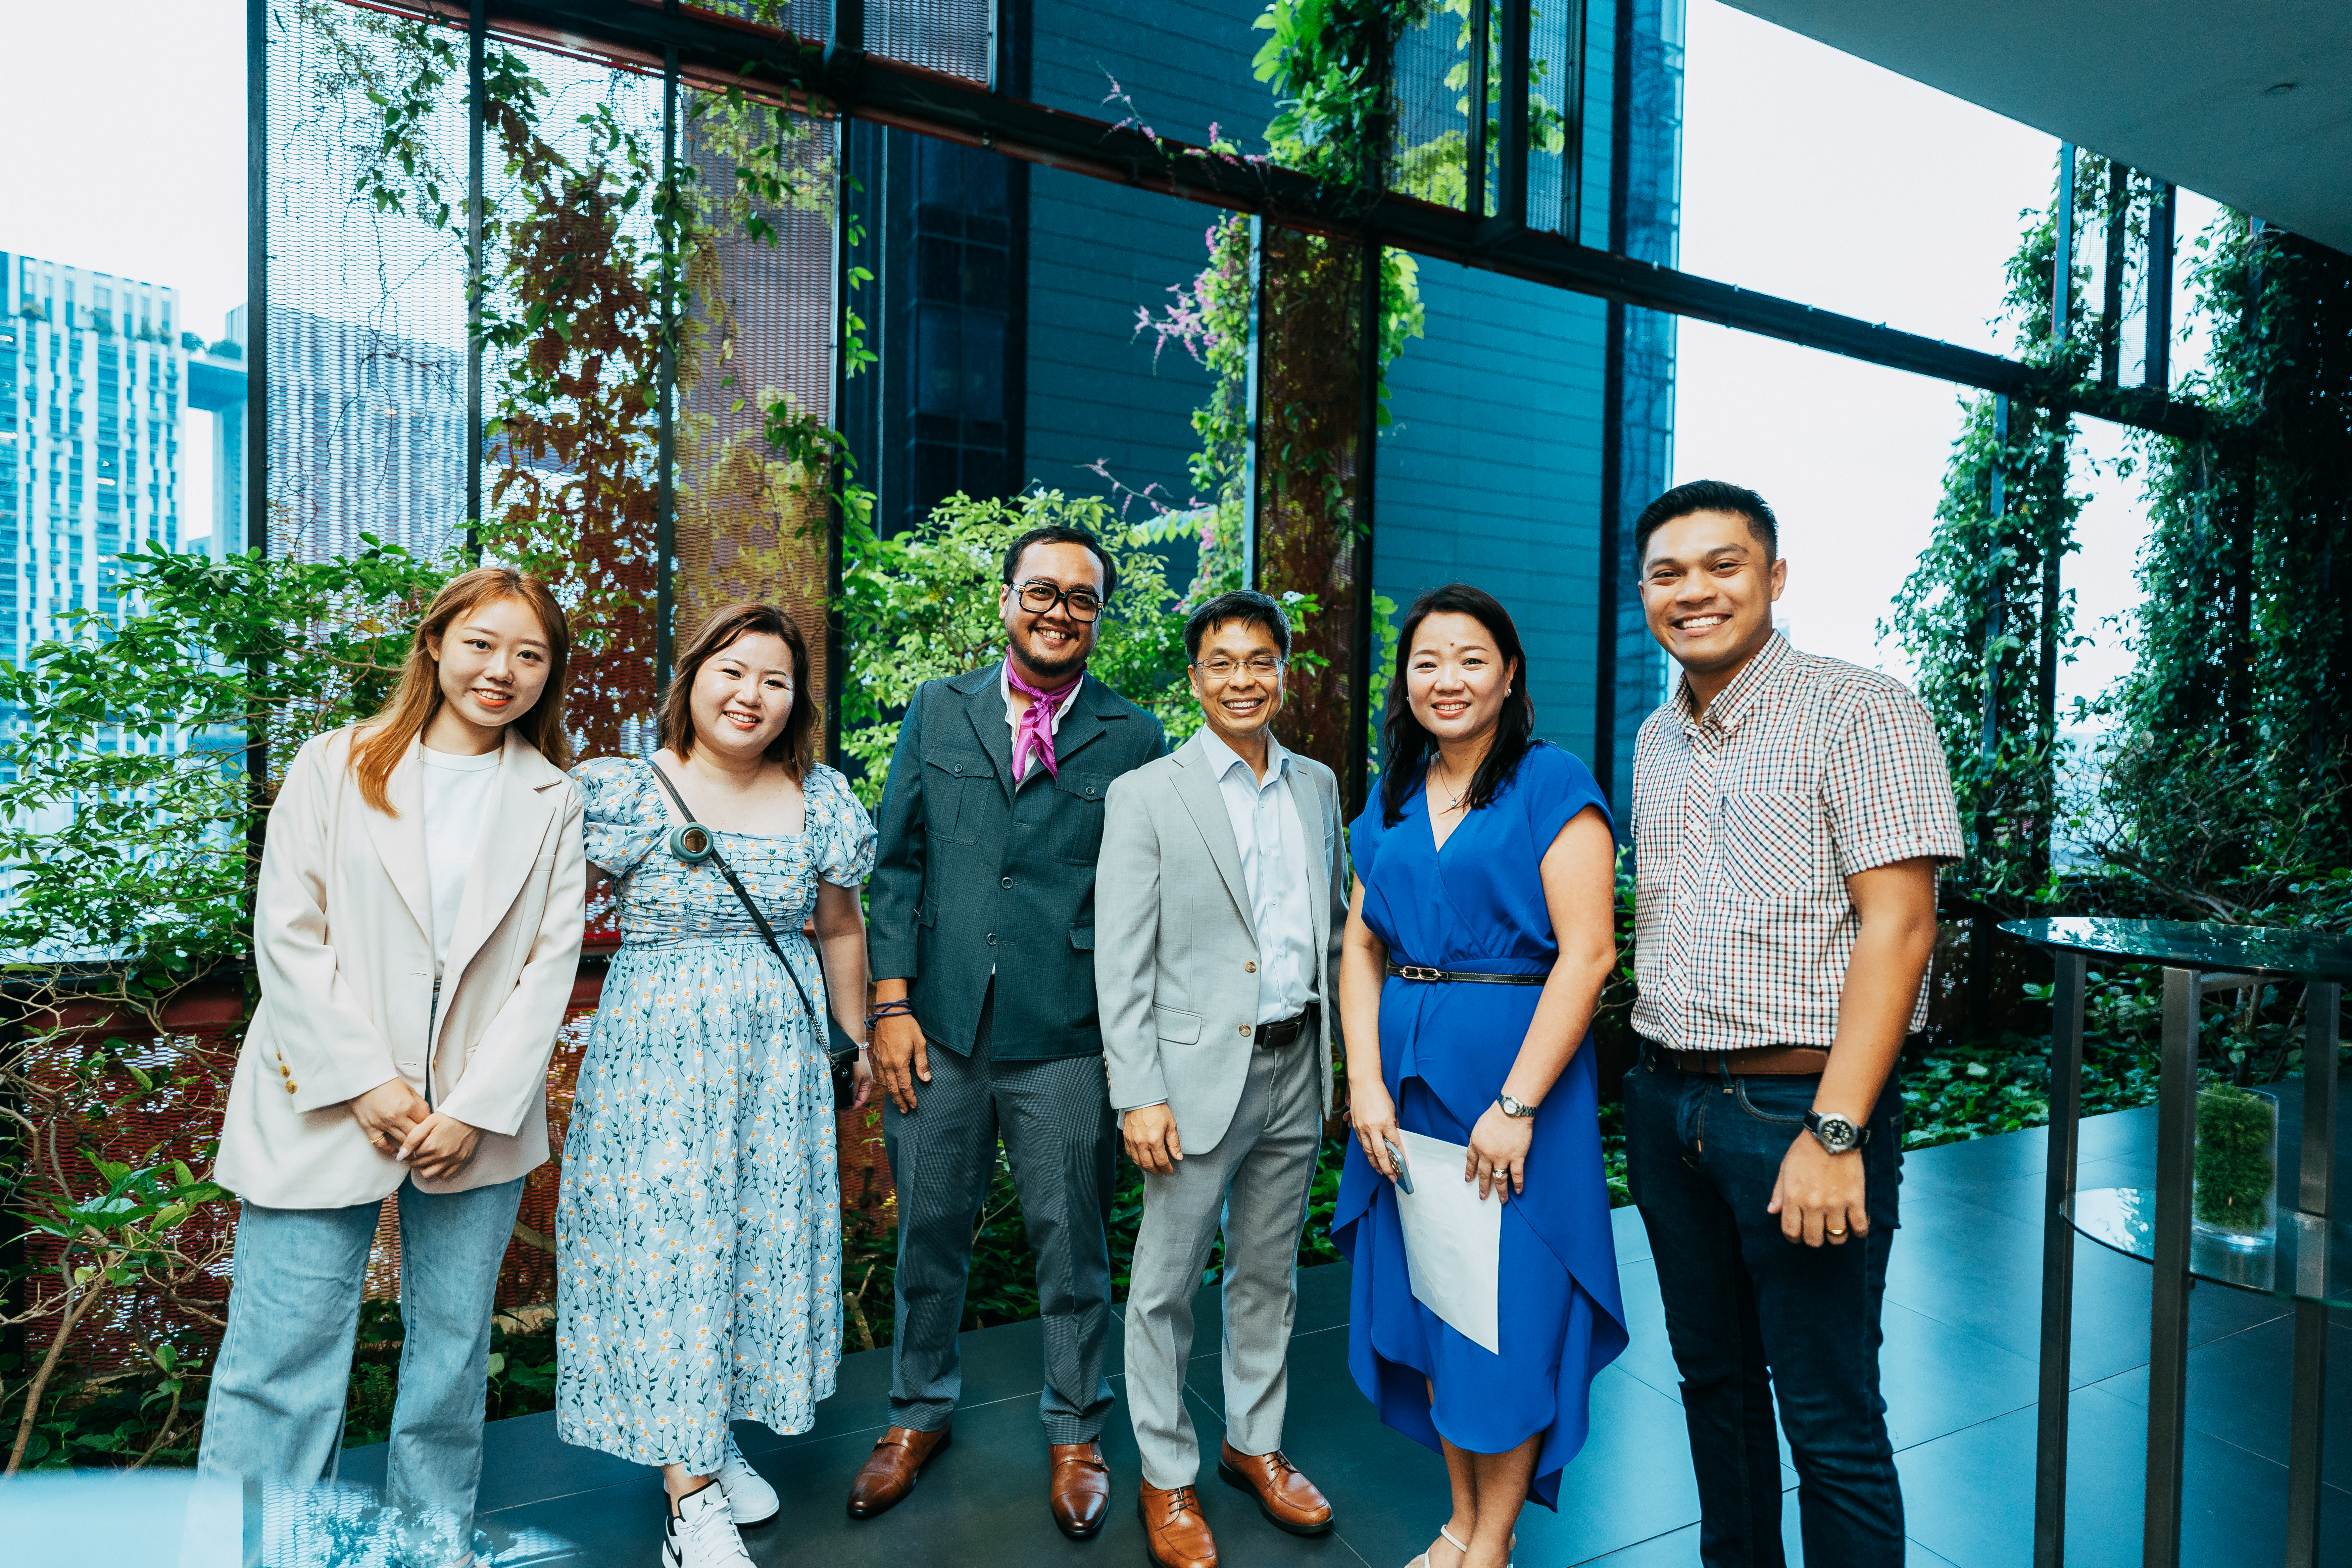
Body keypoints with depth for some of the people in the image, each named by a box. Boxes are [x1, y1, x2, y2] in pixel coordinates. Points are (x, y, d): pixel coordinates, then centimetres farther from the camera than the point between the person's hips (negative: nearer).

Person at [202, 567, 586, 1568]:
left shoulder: (551, 800, 5)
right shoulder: (336, 767, 2)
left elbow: (550, 963, 1)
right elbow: (287, 935, -3)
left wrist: (477, 1108, -7)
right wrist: (364, 1081, -10)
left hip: (479, 1119, 2)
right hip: (327, 1105, -1)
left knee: (453, 1349, 13)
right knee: (282, 1356, 1)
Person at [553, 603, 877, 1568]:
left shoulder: (819, 799, 1)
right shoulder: (627, 791, -7)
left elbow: (840, 927, 10)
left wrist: (858, 1040, 15)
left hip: (780, 1052, 3)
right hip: (657, 1050, -3)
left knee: (762, 1235, 12)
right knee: (665, 1244, 3)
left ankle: (715, 1437, 35)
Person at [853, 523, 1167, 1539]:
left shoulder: (1134, 739, 1)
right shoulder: (936, 713, 7)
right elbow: (899, 863, 6)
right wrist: (892, 1004, -1)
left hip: (1065, 1038, -2)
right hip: (938, 1031, 2)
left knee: (1071, 1245, 12)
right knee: (928, 1233, 17)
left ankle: (1075, 1433, 35)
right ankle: (920, 1413, 41)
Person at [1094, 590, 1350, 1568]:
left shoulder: (1317, 786, 7)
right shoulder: (1147, 797, -8)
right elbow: (1121, 964, -10)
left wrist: (1337, 1044, 10)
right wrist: (1139, 1095, -14)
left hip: (1296, 1069, 5)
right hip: (1200, 1073, -4)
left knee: (1269, 1275, 20)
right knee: (1165, 1287, 9)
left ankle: (1256, 1445, 39)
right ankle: (1167, 1478, 29)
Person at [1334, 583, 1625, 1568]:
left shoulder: (1552, 785, -8)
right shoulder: (1390, 803, 9)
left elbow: (1588, 951, -14)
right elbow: (1362, 949, 7)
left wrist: (1517, 1103, -19)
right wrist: (1365, 1082, -5)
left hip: (1514, 1072, -5)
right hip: (1404, 1075, 6)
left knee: (1508, 1306, 6)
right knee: (1428, 1298, 14)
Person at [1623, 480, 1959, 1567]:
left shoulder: (1861, 714, -9)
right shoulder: (1657, 740, 12)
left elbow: (1897, 928, -16)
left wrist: (1835, 1132, -20)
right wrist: (1655, 1083, 10)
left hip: (1799, 1106, -6)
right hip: (1665, 1103, 7)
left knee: (1829, 1420, 6)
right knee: (1712, 1377, 20)